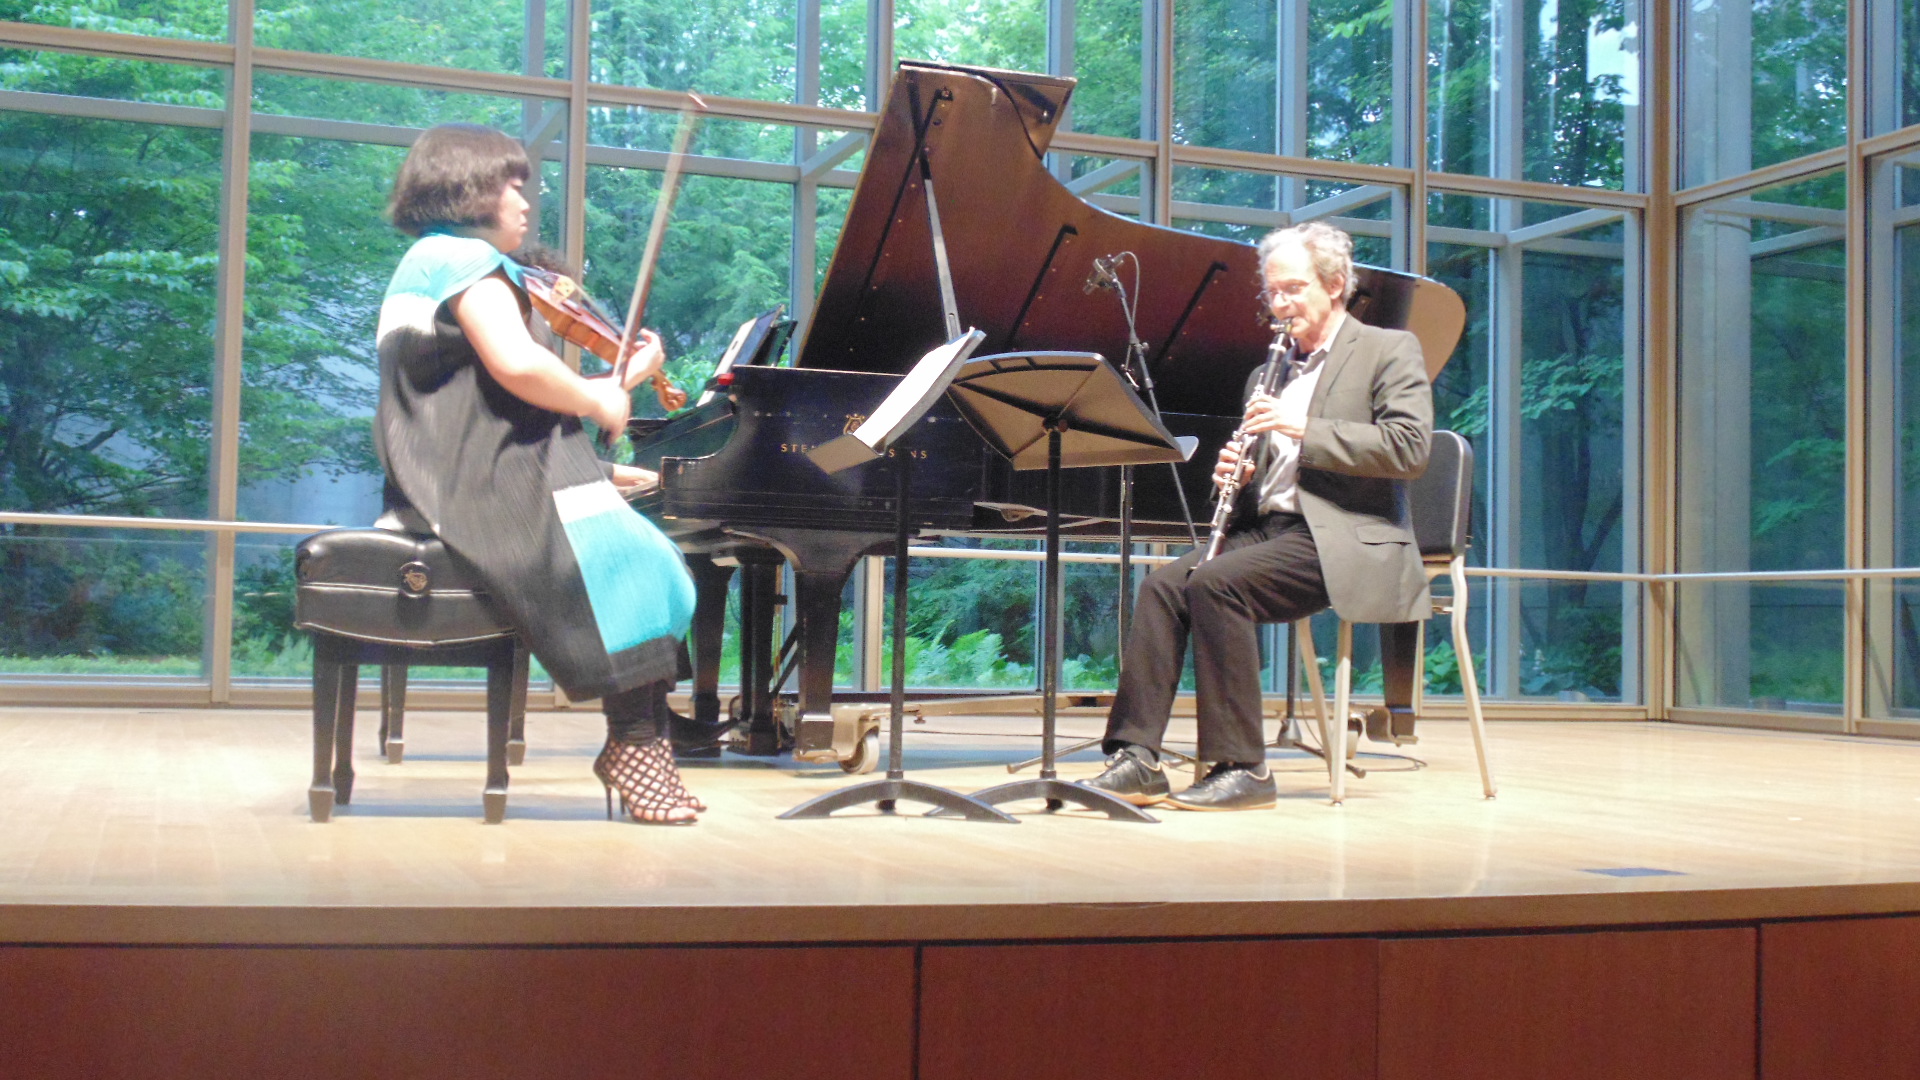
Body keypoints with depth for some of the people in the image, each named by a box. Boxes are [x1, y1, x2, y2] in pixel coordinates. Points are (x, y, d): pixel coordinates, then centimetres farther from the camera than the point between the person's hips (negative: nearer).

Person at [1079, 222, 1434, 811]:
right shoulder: (1266, 376, 23)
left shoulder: (1389, 350, 3)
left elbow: (1409, 448, -13)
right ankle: (1136, 757, -21)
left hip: (1345, 539, -7)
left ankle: (1241, 768, -22)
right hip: (1267, 528, 7)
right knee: (1164, 582, -19)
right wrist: (1236, 474, 1)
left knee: (1216, 582, -28)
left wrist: (1304, 429, -16)